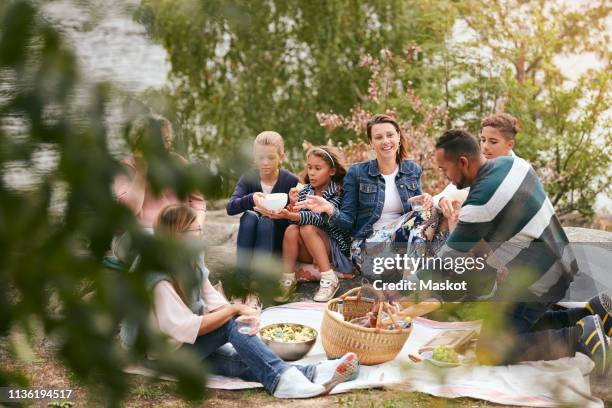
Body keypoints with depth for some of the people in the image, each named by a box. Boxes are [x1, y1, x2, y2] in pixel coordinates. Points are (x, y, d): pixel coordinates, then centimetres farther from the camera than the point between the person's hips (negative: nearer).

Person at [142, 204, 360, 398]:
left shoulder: (192, 262, 4)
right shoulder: (160, 280, -22)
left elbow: (214, 301, 0)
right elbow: (186, 328, -27)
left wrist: (244, 313, -21)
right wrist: (234, 309, -22)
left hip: (196, 344, 6)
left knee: (242, 363, -23)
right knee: (230, 324, -29)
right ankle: (282, 378, -42)